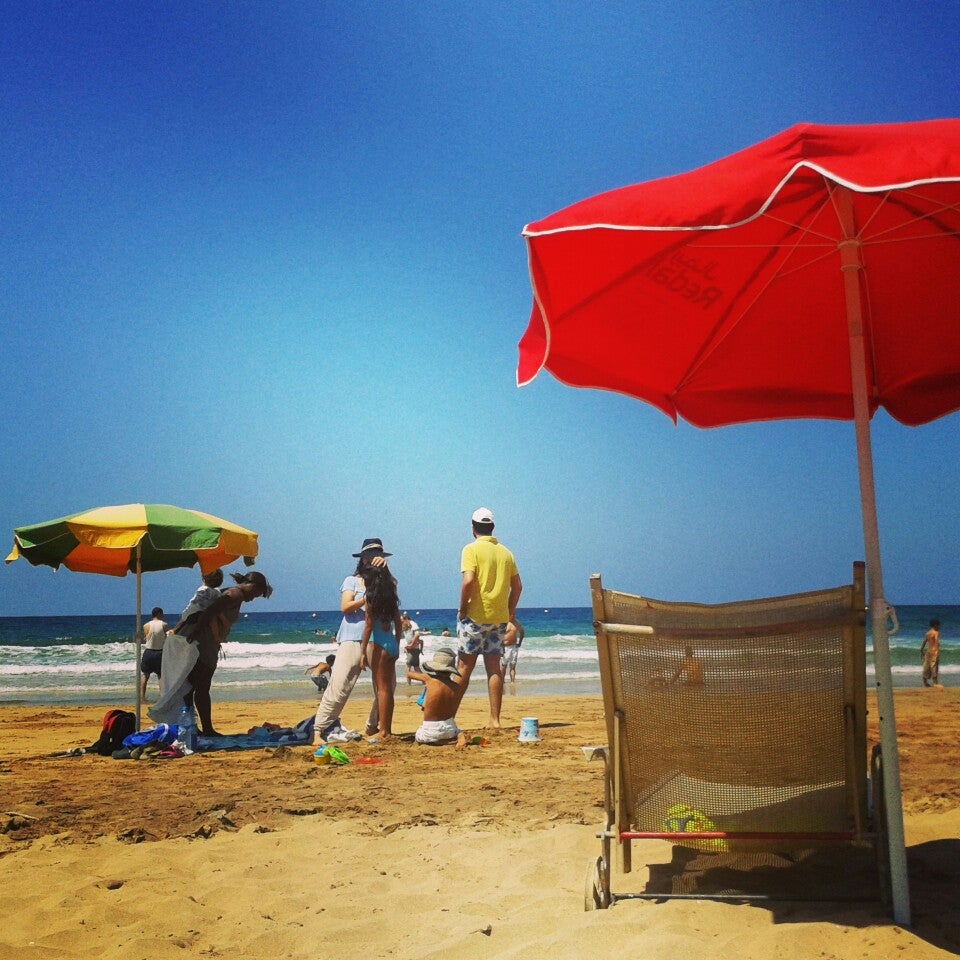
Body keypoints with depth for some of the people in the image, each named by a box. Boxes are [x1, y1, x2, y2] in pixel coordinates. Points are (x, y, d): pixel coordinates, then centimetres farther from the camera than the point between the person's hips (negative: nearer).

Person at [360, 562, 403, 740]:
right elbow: (399, 624, 14)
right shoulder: (391, 597, 10)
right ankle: (387, 729, 17)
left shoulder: (371, 597, -10)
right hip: (392, 643, 7)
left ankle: (383, 731, 0)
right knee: (387, 688, 12)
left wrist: (363, 651, -10)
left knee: (382, 688, -3)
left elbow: (368, 625, -12)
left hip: (379, 644, -7)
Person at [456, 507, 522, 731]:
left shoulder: (472, 549, -7)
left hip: (475, 616, -4)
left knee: (465, 667, 3)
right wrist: (510, 611, 20)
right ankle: (495, 720, 5)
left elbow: (468, 581, -19)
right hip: (499, 618, 4)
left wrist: (462, 607, -8)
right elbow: (517, 586, 10)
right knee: (494, 668, 6)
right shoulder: (506, 553, 10)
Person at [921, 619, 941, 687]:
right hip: (934, 651, -7)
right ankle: (935, 683, -5)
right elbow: (937, 643, -17)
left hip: (928, 651, 7)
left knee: (927, 667, 9)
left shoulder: (927, 633, 12)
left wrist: (921, 651, 20)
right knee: (934, 667, -5)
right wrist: (938, 653, -20)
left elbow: (924, 643, 13)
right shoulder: (936, 633, -7)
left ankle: (925, 682, 11)